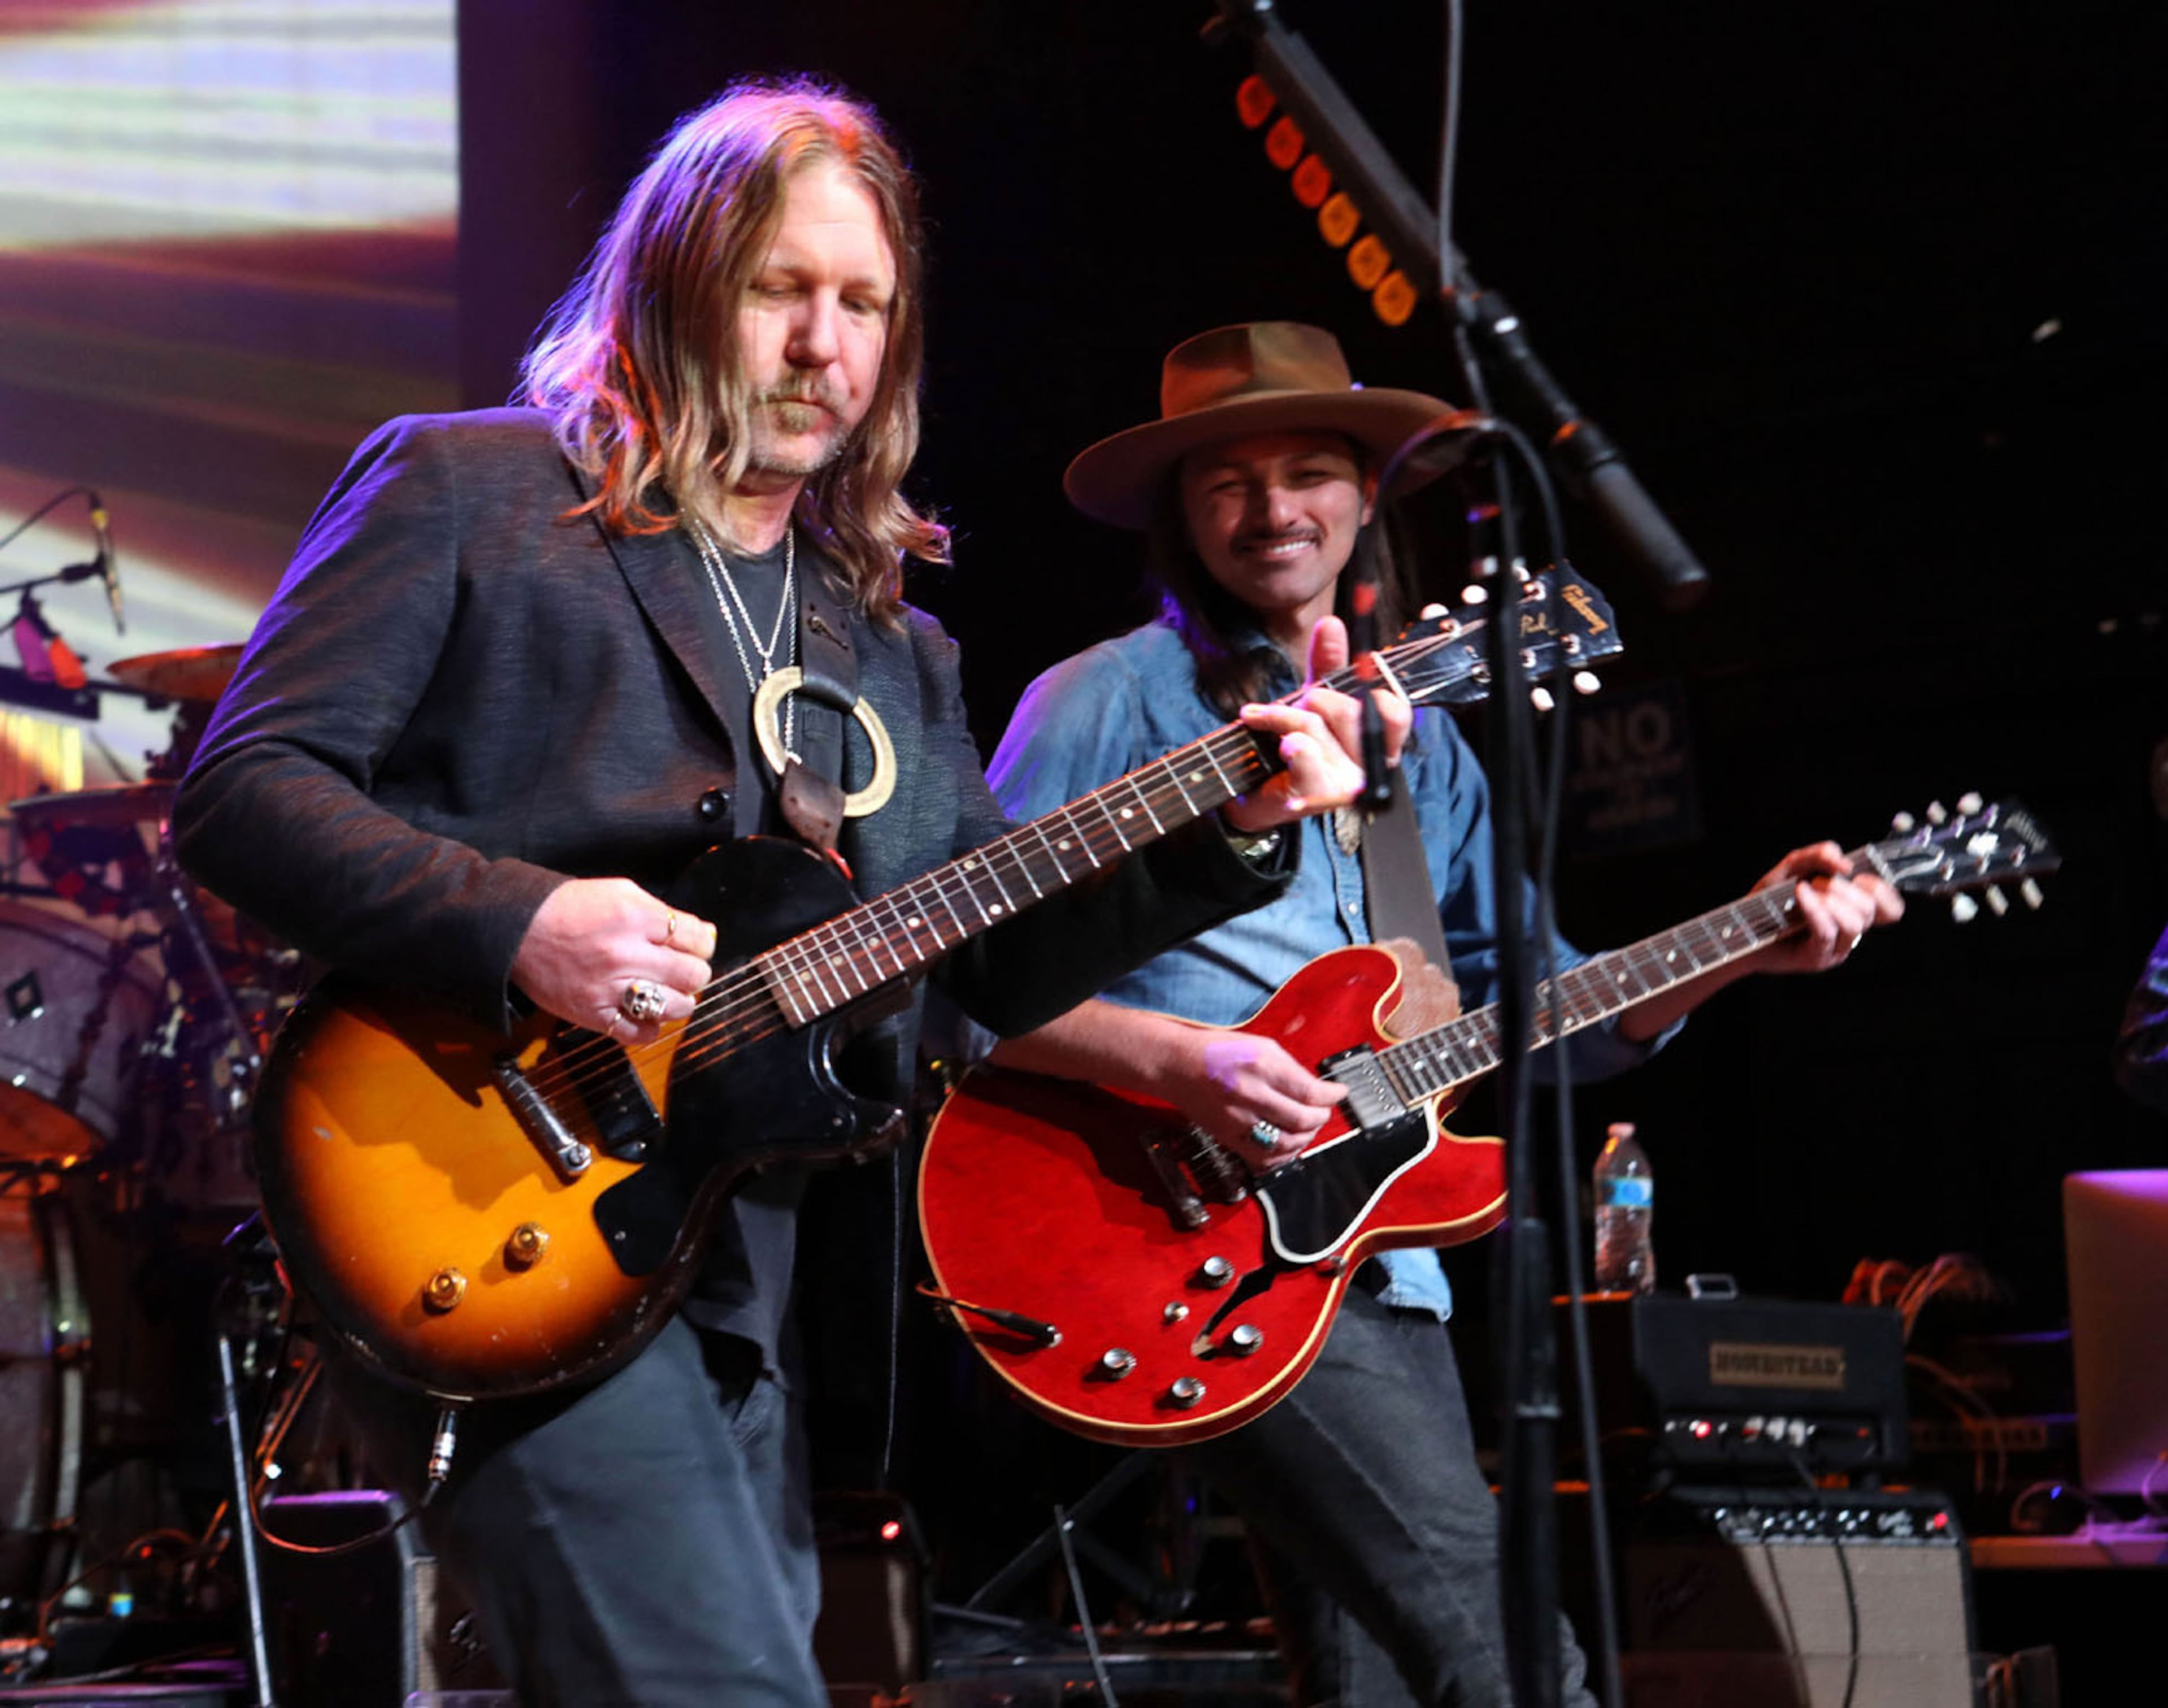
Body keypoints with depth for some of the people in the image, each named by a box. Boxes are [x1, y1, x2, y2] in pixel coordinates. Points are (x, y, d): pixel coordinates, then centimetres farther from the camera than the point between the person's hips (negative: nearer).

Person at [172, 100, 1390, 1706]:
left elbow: (1003, 961, 15)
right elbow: (240, 789, -6)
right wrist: (512, 924, -20)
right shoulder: (462, 490, 1)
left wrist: (1227, 834, 0)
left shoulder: (895, 646, 19)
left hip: (742, 1273, 7)